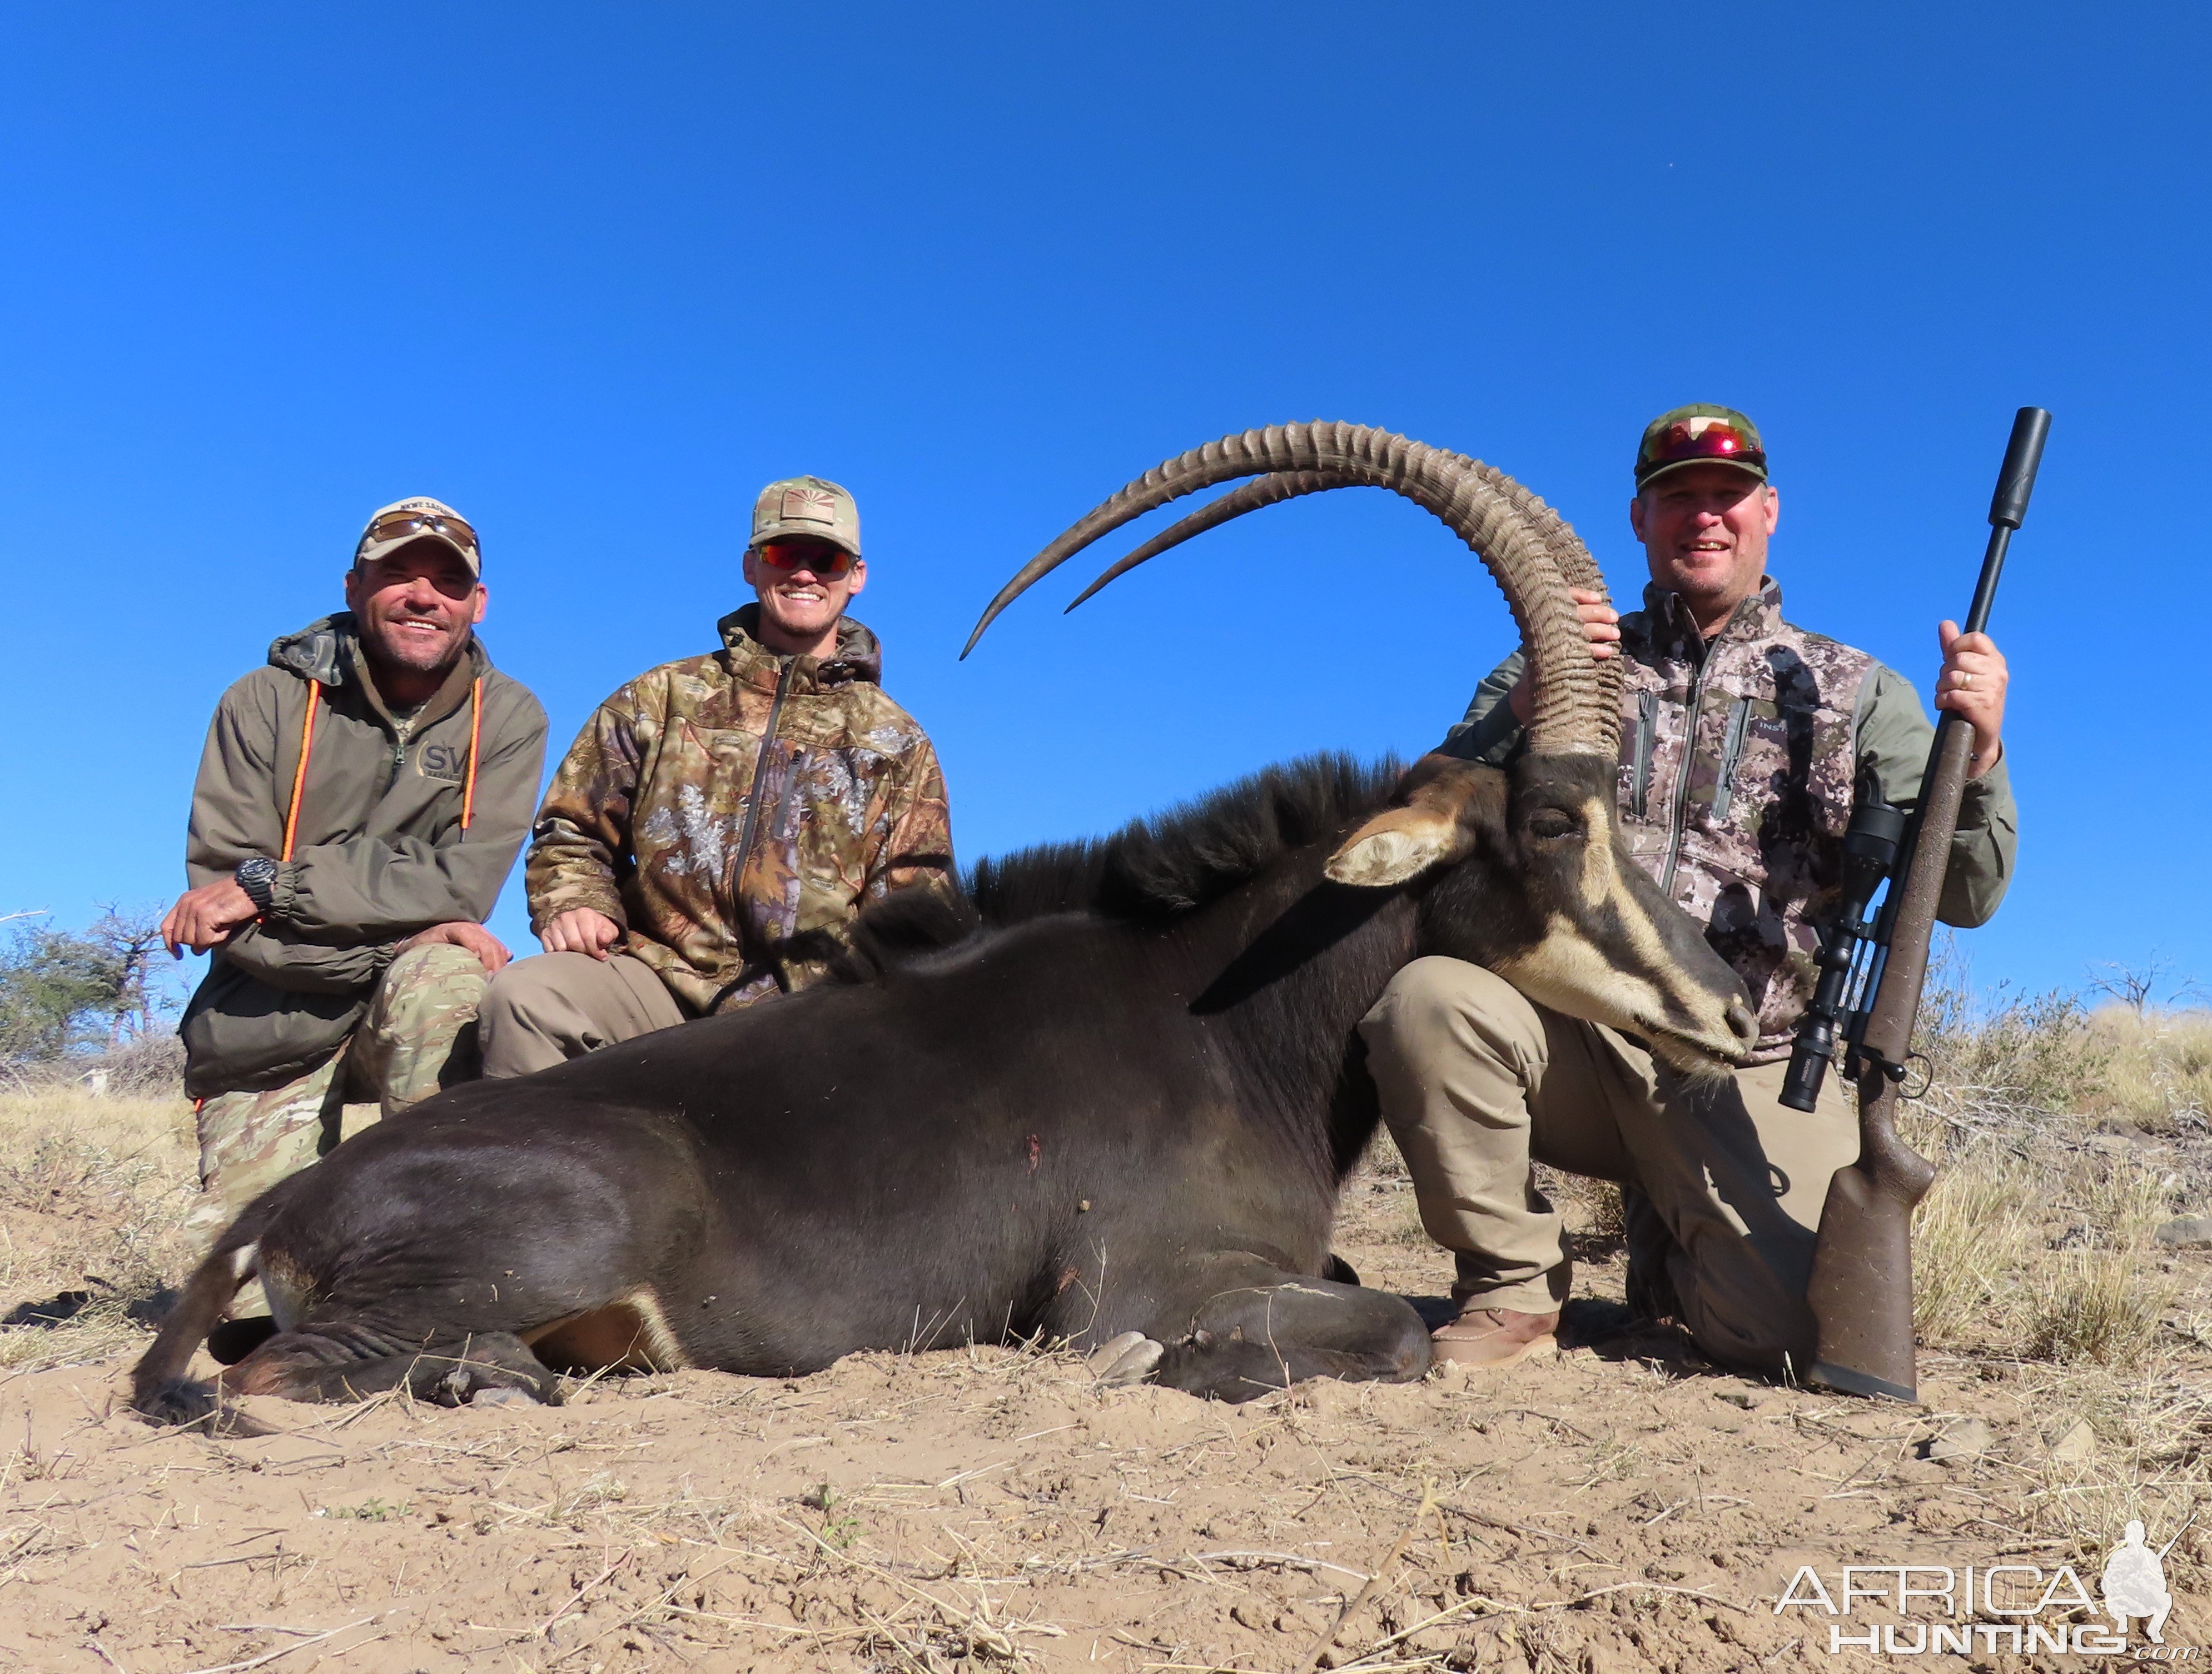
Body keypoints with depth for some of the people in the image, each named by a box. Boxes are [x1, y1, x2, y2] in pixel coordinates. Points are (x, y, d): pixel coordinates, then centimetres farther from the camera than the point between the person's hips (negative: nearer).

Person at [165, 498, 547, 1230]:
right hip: (272, 1026, 0)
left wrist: (269, 883, -21)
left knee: (444, 976, -34)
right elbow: (214, 887, -12)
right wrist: (395, 934, -23)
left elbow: (462, 885, -16)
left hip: (419, 1010, 0)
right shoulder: (265, 702, -4)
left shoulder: (506, 717, -4)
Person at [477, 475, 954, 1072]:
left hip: (807, 1009, -1)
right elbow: (572, 832, 21)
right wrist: (573, 904, -1)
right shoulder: (662, 698, 19)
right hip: (658, 976, 1)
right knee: (523, 994, -29)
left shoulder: (897, 744, 17)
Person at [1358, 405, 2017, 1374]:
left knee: (1787, 1332, -20)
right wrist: (1527, 702, -17)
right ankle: (1515, 1291, -8)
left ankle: (1671, 1233, 18)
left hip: (1744, 1074, 0)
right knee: (1428, 999, -32)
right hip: (1571, 1035, 0)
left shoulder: (1856, 695, 12)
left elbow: (1965, 896, 3)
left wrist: (1976, 752, -16)